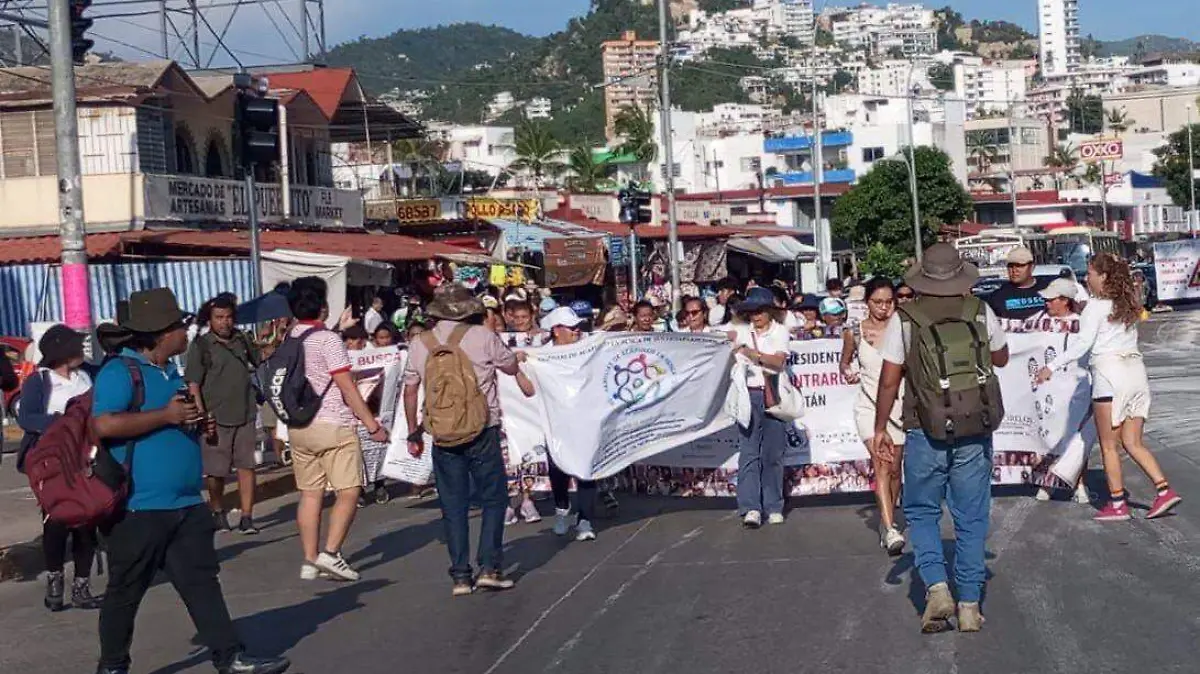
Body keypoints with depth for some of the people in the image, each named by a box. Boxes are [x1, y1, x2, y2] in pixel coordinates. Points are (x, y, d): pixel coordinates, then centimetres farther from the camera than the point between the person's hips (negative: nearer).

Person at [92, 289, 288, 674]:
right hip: (139, 507, -8)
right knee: (126, 592, 6)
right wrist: (166, 415, -20)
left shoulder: (170, 373, 17)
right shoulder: (119, 372, -11)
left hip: (186, 505, 8)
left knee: (202, 581, 5)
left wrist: (195, 421, 9)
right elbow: (104, 425, -25)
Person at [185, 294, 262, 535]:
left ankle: (247, 518, 2)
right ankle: (218, 513, 25)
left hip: (246, 415, 4)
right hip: (217, 417, -4)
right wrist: (202, 415, -19)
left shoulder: (241, 339, 10)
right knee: (216, 470, 4)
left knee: (246, 467, 0)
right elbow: (193, 384, -11)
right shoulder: (200, 345, -5)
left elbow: (259, 360, 29)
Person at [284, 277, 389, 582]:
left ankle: (310, 561, 9)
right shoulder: (328, 340, -11)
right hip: (332, 426, -7)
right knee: (348, 492, -1)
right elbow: (347, 388, -13)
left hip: (297, 428, 7)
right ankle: (330, 553, -11)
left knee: (310, 494, 9)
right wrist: (373, 425, -9)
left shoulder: (288, 340, 9)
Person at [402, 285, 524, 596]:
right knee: (494, 498, 8)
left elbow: (410, 392, 9)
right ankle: (490, 567, 0)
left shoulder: (419, 344, 5)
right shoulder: (483, 336, -5)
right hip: (482, 432, -3)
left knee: (453, 506, 9)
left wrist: (414, 433, 18)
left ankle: (460, 576, 10)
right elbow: (512, 368, 8)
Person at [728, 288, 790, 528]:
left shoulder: (780, 332, 5)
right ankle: (751, 509, -11)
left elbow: (778, 361, -9)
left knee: (773, 454, 3)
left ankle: (773, 507, 12)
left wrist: (754, 353, -22)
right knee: (748, 452, -8)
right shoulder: (742, 331, 10)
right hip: (749, 394, 0)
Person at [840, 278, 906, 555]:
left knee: (894, 469, 10)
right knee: (881, 464, -18)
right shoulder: (854, 333, -1)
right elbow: (845, 362, 15)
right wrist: (848, 373, -6)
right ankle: (890, 530, -25)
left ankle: (887, 522, 30)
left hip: (899, 404, 2)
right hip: (869, 405, -1)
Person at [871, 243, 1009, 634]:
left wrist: (880, 429, 5)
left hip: (926, 433, -1)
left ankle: (936, 586, -3)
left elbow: (889, 380, -4)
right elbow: (1001, 358, 18)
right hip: (975, 432, 2)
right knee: (971, 518, 10)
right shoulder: (981, 313, 1)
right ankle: (970, 604, 12)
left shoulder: (904, 319, -5)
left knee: (921, 512, 14)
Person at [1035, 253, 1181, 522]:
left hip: (1110, 372, -7)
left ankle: (1117, 504, 3)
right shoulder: (1127, 304, 16)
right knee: (1133, 444, 11)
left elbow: (1083, 343, -14)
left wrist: (1052, 367, -14)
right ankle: (1164, 491, -1)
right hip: (1137, 370, 7)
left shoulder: (1095, 306, -6)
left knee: (1109, 446, 2)